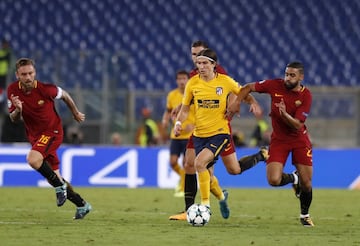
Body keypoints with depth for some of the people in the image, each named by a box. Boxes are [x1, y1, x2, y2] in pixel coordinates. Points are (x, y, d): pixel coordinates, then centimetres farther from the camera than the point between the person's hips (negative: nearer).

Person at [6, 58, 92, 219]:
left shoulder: (45, 89, -22)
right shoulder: (13, 90, -10)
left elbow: (64, 95, -2)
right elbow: (14, 119, -3)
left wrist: (76, 113, 14)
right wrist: (18, 110, -27)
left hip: (52, 131, -6)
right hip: (34, 136, 6)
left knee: (33, 159, -32)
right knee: (54, 178, 9)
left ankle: (60, 186, -12)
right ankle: (82, 205, 25)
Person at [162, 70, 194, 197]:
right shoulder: (172, 95, 3)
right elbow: (168, 111, 16)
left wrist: (193, 125, -20)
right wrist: (165, 120, -5)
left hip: (189, 135, -3)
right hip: (176, 134, 3)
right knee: (173, 162, -4)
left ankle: (182, 189, 10)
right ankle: (183, 176, 28)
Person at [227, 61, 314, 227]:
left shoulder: (306, 96, -15)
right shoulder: (275, 85, -12)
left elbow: (297, 125, -21)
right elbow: (249, 87, 1)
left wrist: (284, 114, -39)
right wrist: (236, 103, -14)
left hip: (299, 140, -1)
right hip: (279, 139, 1)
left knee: (306, 183, -3)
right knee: (273, 180, -17)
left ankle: (305, 215, 26)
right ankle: (293, 178, 20)